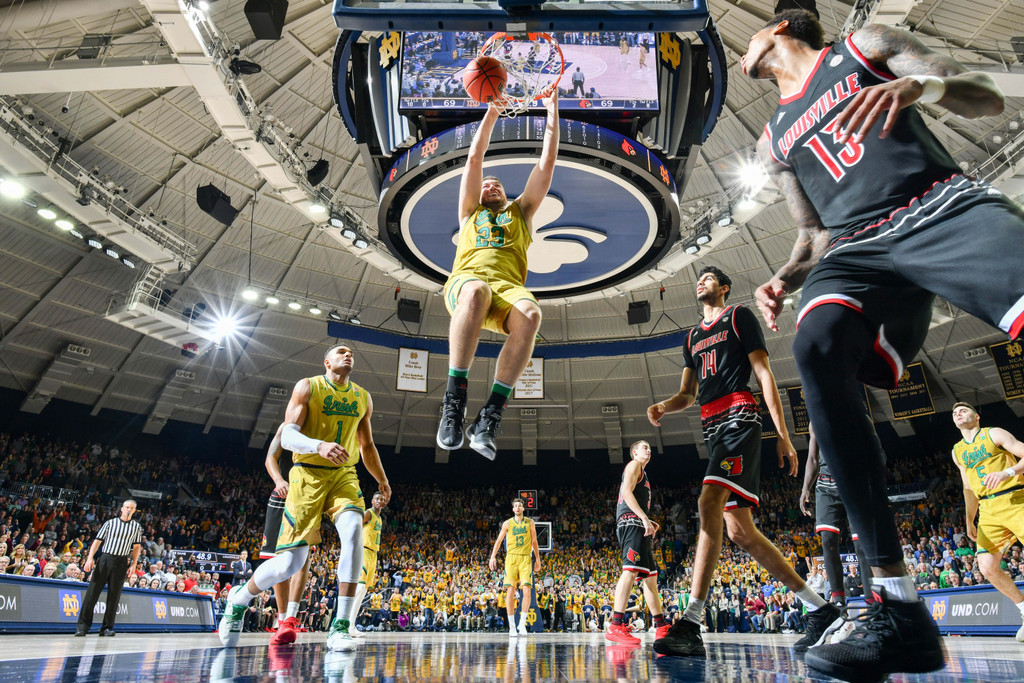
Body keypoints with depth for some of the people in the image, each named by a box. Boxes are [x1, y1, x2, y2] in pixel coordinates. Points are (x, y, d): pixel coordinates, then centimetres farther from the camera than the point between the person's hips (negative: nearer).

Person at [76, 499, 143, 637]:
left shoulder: (136, 526, 11)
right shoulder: (110, 523, 9)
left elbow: (137, 547, 12)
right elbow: (97, 541, 6)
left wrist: (134, 564, 2)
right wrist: (90, 558, -7)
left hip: (121, 563, 0)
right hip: (104, 559, 0)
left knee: (114, 596, 1)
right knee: (92, 592, -4)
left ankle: (107, 627, 8)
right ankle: (83, 625, 5)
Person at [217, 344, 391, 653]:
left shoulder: (363, 398, 10)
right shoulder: (308, 387, -4)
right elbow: (287, 436, -13)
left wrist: (381, 480, 21)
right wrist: (319, 445, -32)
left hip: (344, 474, 4)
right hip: (308, 474, -3)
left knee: (353, 531, -26)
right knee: (290, 563, -5)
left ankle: (340, 627, -20)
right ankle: (239, 598, 28)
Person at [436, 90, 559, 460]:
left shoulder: (520, 212, 35)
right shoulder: (469, 211, 33)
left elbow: (547, 162, 31)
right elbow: (474, 158, 25)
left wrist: (552, 112, 31)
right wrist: (492, 112, 22)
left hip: (508, 286, 1)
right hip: (466, 279, -1)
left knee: (530, 313, -35)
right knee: (476, 292, -40)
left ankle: (491, 413, -35)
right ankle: (454, 397, -36)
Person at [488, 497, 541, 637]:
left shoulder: (530, 522, 8)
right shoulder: (507, 523, 6)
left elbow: (534, 542, 14)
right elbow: (499, 541, 10)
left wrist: (538, 559, 14)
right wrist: (493, 557, 1)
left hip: (525, 558, 0)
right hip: (511, 557, 0)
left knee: (526, 590, -12)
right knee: (510, 591, -5)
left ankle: (522, 623, 0)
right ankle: (512, 627, 3)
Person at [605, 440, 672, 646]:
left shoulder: (642, 471, 32)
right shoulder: (634, 465, 3)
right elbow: (627, 492, -14)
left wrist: (648, 522, 20)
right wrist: (644, 518, -22)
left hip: (638, 524, 11)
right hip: (631, 521, -11)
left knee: (650, 575, 12)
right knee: (632, 569, -23)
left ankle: (661, 627, 18)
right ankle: (616, 627, -30)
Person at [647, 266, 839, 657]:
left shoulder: (739, 317, 7)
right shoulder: (693, 337, 26)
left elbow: (765, 375, -1)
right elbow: (688, 394, 24)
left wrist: (783, 434, -8)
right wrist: (663, 407, 1)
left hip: (738, 419, -8)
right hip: (713, 429, 8)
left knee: (709, 504, -26)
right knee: (739, 530, 4)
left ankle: (691, 625, -28)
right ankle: (819, 610, 15)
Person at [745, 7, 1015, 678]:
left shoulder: (864, 44, 21)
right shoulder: (776, 138, 30)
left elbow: (988, 96, 10)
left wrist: (919, 84, -12)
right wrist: (785, 278, 5)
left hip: (946, 206, -2)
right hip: (859, 250, 2)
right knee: (817, 341, -33)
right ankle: (900, 607, -32)